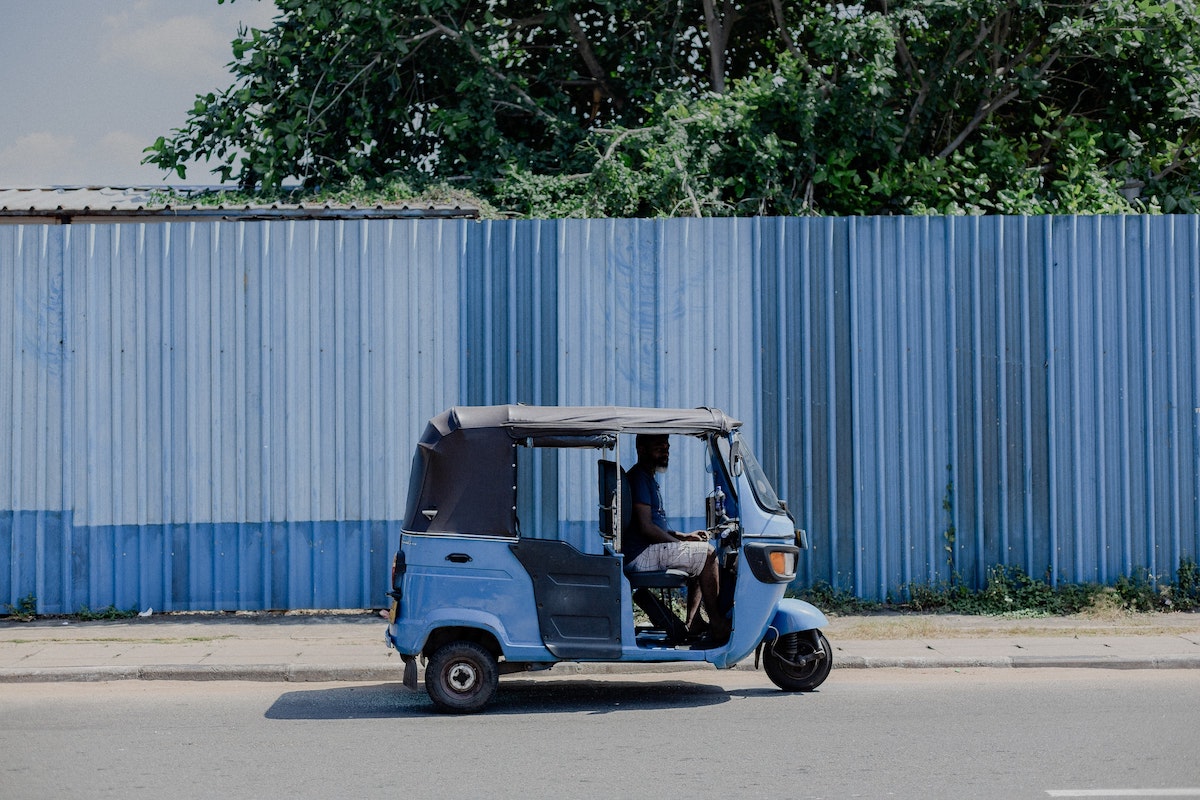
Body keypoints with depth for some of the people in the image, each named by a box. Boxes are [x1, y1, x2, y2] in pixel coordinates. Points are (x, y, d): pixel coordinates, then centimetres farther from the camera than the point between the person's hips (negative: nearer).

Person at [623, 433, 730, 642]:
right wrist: (679, 541, -11)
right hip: (642, 556, -11)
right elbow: (646, 527, -21)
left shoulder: (647, 478, 22)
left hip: (646, 552, 11)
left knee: (701, 559, 21)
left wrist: (683, 536, 13)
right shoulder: (639, 478, -12)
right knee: (708, 553, -13)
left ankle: (692, 624, 9)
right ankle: (717, 623, -11)